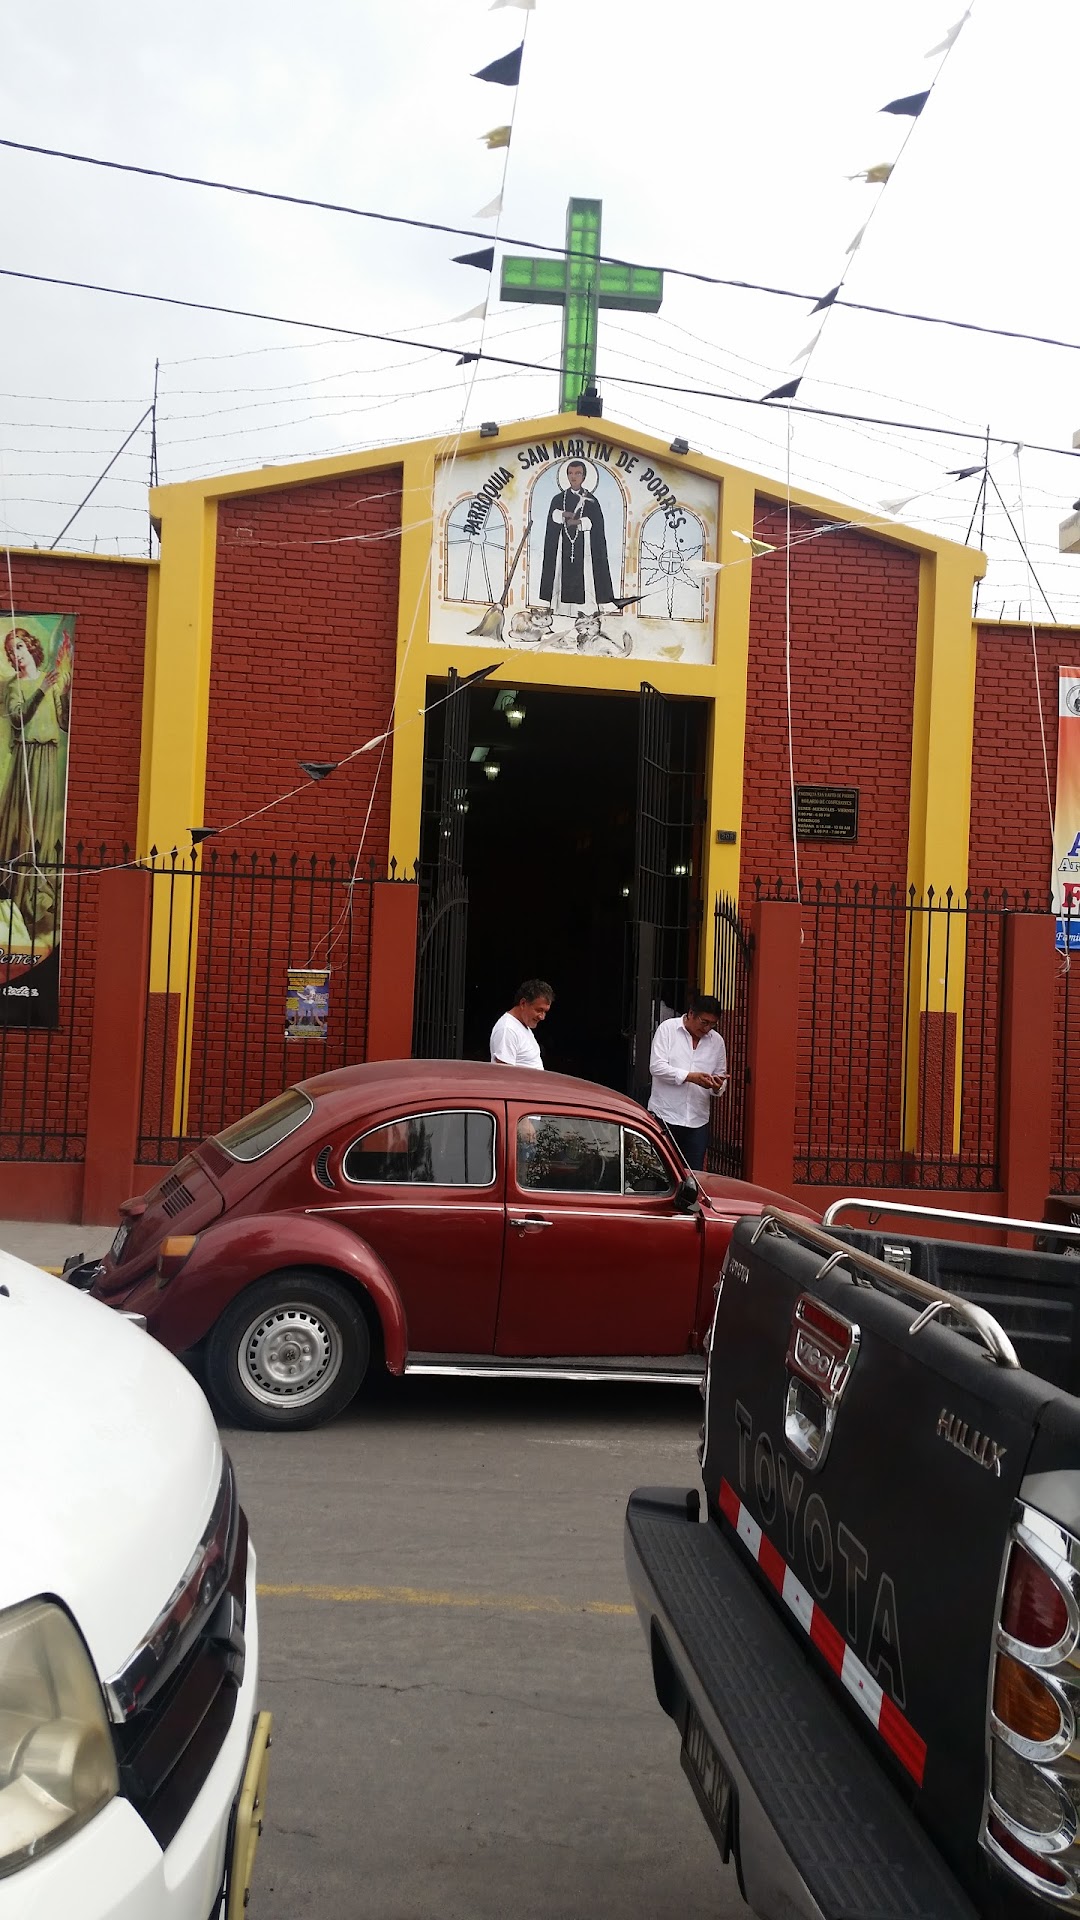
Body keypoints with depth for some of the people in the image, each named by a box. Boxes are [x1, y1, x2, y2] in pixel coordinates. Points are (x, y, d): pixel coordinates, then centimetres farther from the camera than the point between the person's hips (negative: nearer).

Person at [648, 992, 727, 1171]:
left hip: (697, 1121, 3)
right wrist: (690, 1076, -20)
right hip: (664, 1116, -3)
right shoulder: (667, 1029, -2)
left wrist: (718, 1086, -9)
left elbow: (721, 1077, 16)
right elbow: (656, 1066, -11)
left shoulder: (717, 1041, 10)